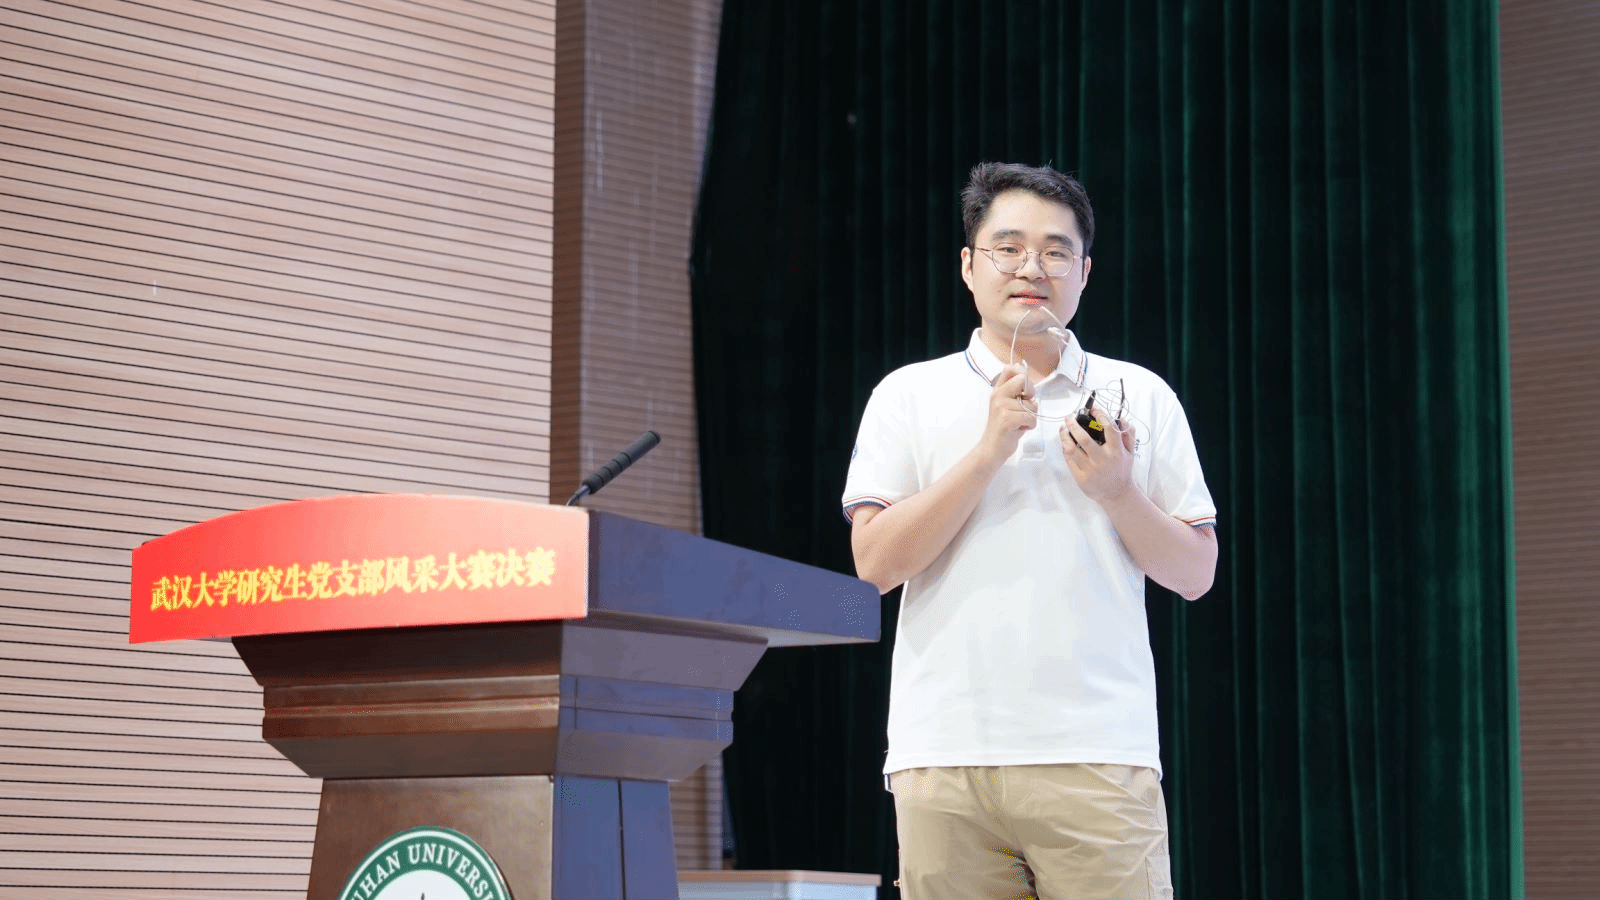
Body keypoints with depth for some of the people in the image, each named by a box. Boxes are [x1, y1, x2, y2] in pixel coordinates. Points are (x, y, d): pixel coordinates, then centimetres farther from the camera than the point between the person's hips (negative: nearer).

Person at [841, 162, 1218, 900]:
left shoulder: (1139, 397, 14)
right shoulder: (908, 396, 12)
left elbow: (1195, 575, 12)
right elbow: (876, 562, 0)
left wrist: (1117, 491, -5)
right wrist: (988, 450, -6)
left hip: (1097, 756, 0)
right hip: (945, 757, 0)